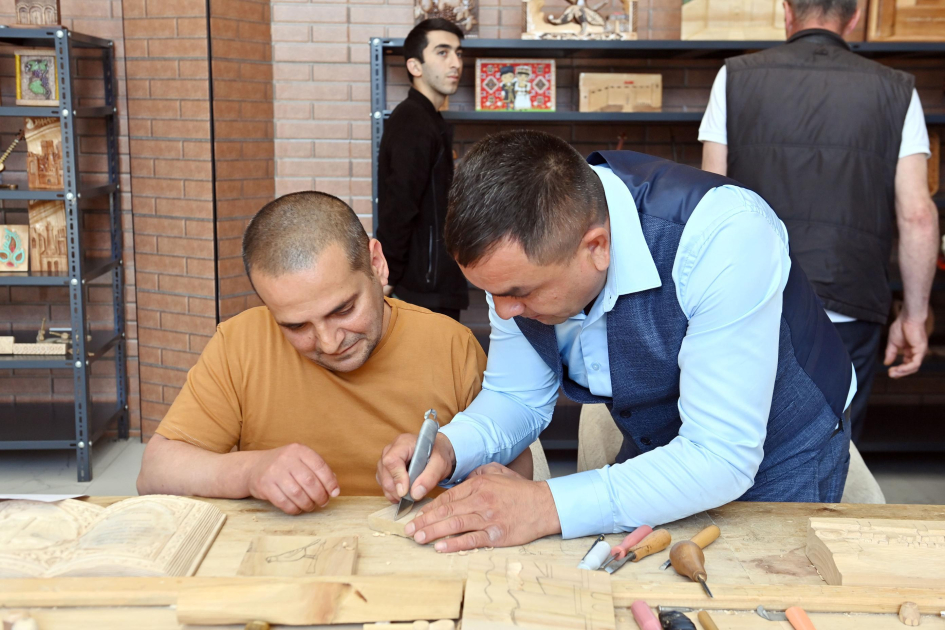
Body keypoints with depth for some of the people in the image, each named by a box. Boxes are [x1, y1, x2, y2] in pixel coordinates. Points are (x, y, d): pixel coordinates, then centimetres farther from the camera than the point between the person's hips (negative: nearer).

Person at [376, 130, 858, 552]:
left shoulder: (723, 236, -40)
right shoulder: (520, 253, -20)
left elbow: (722, 457, -39)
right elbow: (517, 396, -5)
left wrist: (548, 506, -44)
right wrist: (448, 450, -27)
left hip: (777, 468, -4)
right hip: (656, 452, 5)